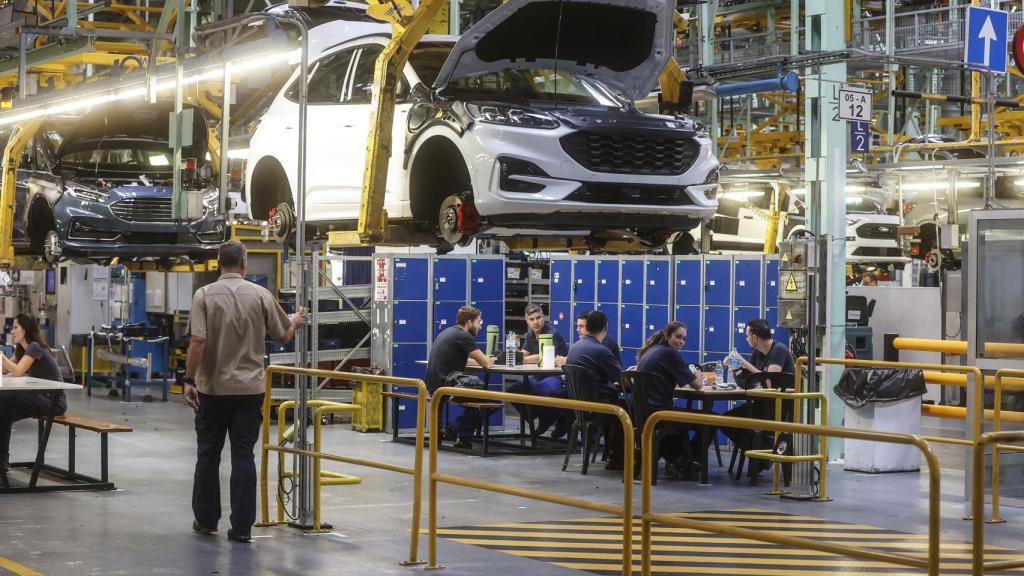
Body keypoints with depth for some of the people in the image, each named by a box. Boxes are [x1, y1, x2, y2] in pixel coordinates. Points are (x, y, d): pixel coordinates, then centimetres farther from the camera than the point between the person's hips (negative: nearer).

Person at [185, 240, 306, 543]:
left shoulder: (204, 295, -7)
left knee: (208, 454, 12)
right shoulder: (260, 295, -2)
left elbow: (197, 341, -15)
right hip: (249, 389, 1)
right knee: (243, 456, 2)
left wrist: (189, 380, -9)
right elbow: (283, 336, 8)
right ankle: (242, 526, 1)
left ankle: (206, 519, 20)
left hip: (213, 388, -1)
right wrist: (294, 322, 29)